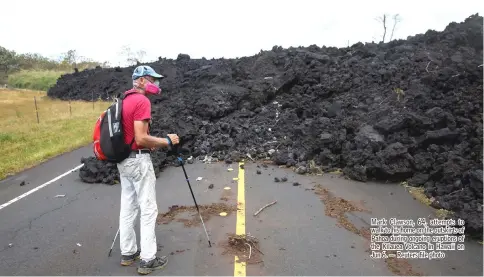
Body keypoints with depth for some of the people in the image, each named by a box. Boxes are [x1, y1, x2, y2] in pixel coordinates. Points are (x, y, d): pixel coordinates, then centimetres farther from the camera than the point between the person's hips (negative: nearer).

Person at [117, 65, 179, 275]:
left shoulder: (125, 101, 12)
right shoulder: (142, 101, -17)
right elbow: (141, 139, -23)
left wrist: (153, 144, 17)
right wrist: (166, 141, -12)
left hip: (123, 160, 9)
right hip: (138, 160, -9)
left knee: (128, 207, 15)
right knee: (148, 210, -1)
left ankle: (128, 253, 26)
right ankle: (148, 260, 7)